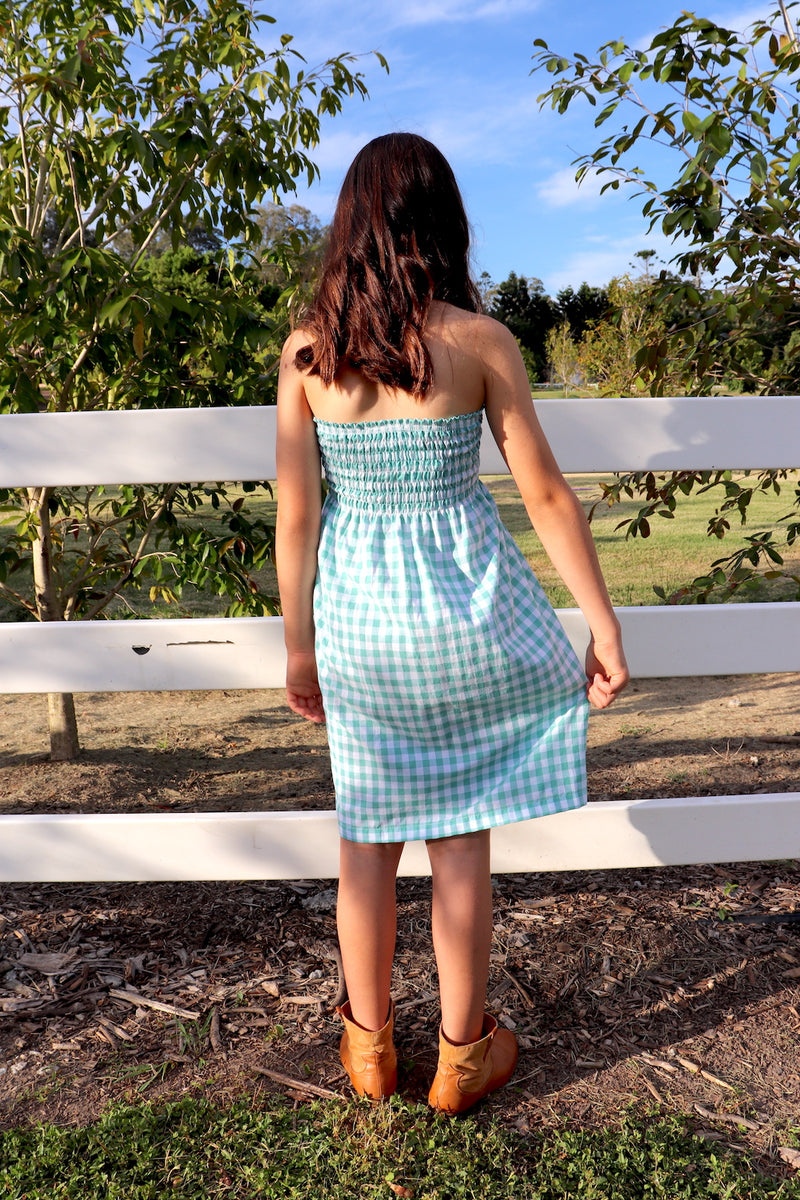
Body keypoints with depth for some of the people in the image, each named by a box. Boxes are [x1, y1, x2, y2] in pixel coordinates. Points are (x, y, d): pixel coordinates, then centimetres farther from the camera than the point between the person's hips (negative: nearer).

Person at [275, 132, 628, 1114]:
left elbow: (295, 515, -3)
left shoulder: (306, 348, -3)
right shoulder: (479, 340, -8)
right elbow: (545, 493, -6)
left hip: (354, 610, 2)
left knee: (367, 836, 17)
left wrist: (300, 647, 6)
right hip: (463, 606, -1)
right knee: (459, 838, 14)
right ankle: (463, 1052, 31)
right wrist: (604, 623, 2)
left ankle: (369, 1045, 35)